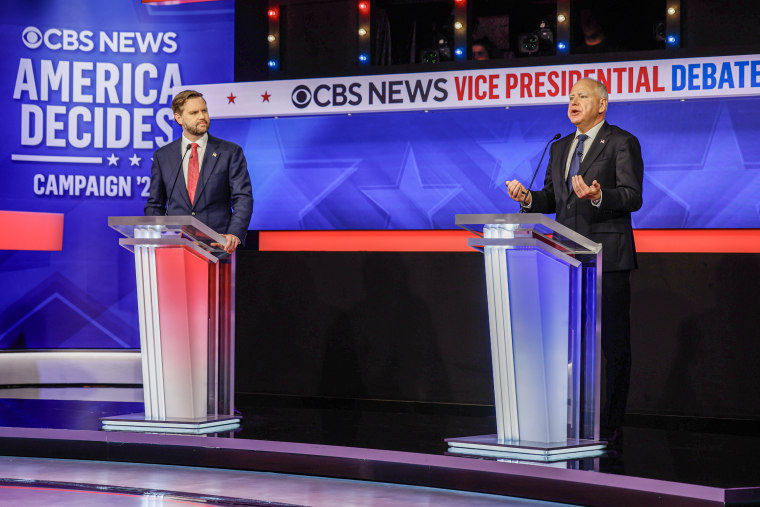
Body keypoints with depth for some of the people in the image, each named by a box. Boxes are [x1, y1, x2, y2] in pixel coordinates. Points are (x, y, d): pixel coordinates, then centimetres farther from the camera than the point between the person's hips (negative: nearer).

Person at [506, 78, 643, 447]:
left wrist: (597, 196, -28)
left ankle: (610, 426, 0)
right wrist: (527, 198, -3)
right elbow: (552, 199, 18)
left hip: (608, 257, -6)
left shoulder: (622, 143, -2)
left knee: (614, 344, -4)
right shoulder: (560, 148, 19)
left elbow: (632, 197, -11)